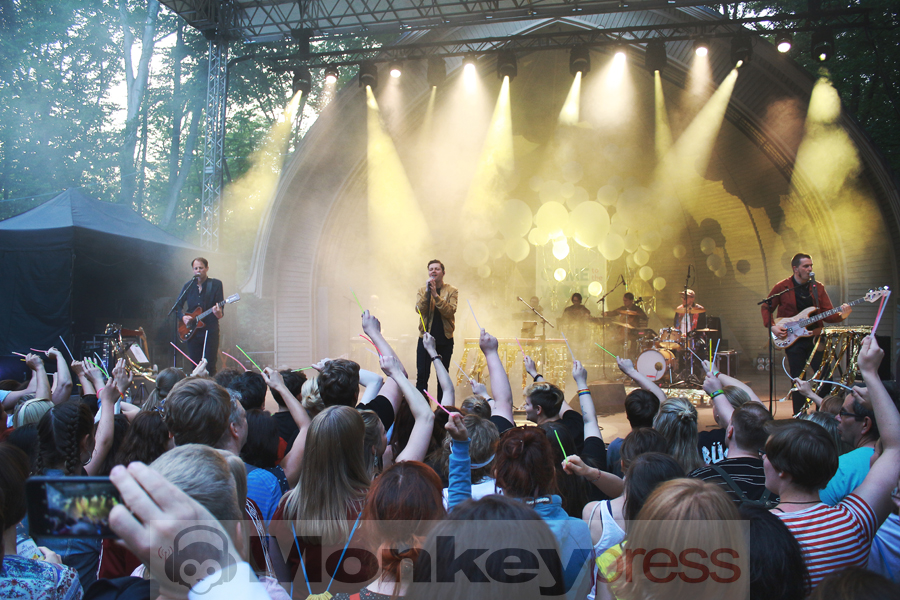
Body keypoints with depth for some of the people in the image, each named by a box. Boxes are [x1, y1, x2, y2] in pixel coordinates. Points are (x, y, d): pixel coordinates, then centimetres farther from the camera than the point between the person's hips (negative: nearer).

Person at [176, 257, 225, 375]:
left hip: (210, 331, -3)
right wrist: (183, 317, -4)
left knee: (210, 366, -6)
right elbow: (178, 306, 15)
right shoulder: (188, 286, 11)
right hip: (192, 331, 3)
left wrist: (219, 313, -27)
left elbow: (220, 305, -5)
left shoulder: (216, 284, 2)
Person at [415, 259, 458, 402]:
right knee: (422, 375, -4)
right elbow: (419, 310, -9)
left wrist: (436, 295, -22)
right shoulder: (422, 290, 6)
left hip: (445, 339, 0)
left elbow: (450, 312, -14)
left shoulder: (452, 291, 2)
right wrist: (427, 292, -20)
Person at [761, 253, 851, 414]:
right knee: (798, 380, -2)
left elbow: (827, 314, 4)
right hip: (792, 340, -3)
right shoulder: (782, 287, -1)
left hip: (814, 337, 3)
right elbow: (766, 307, 6)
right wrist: (771, 326, -9)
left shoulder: (818, 288, 7)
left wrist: (840, 315, -17)